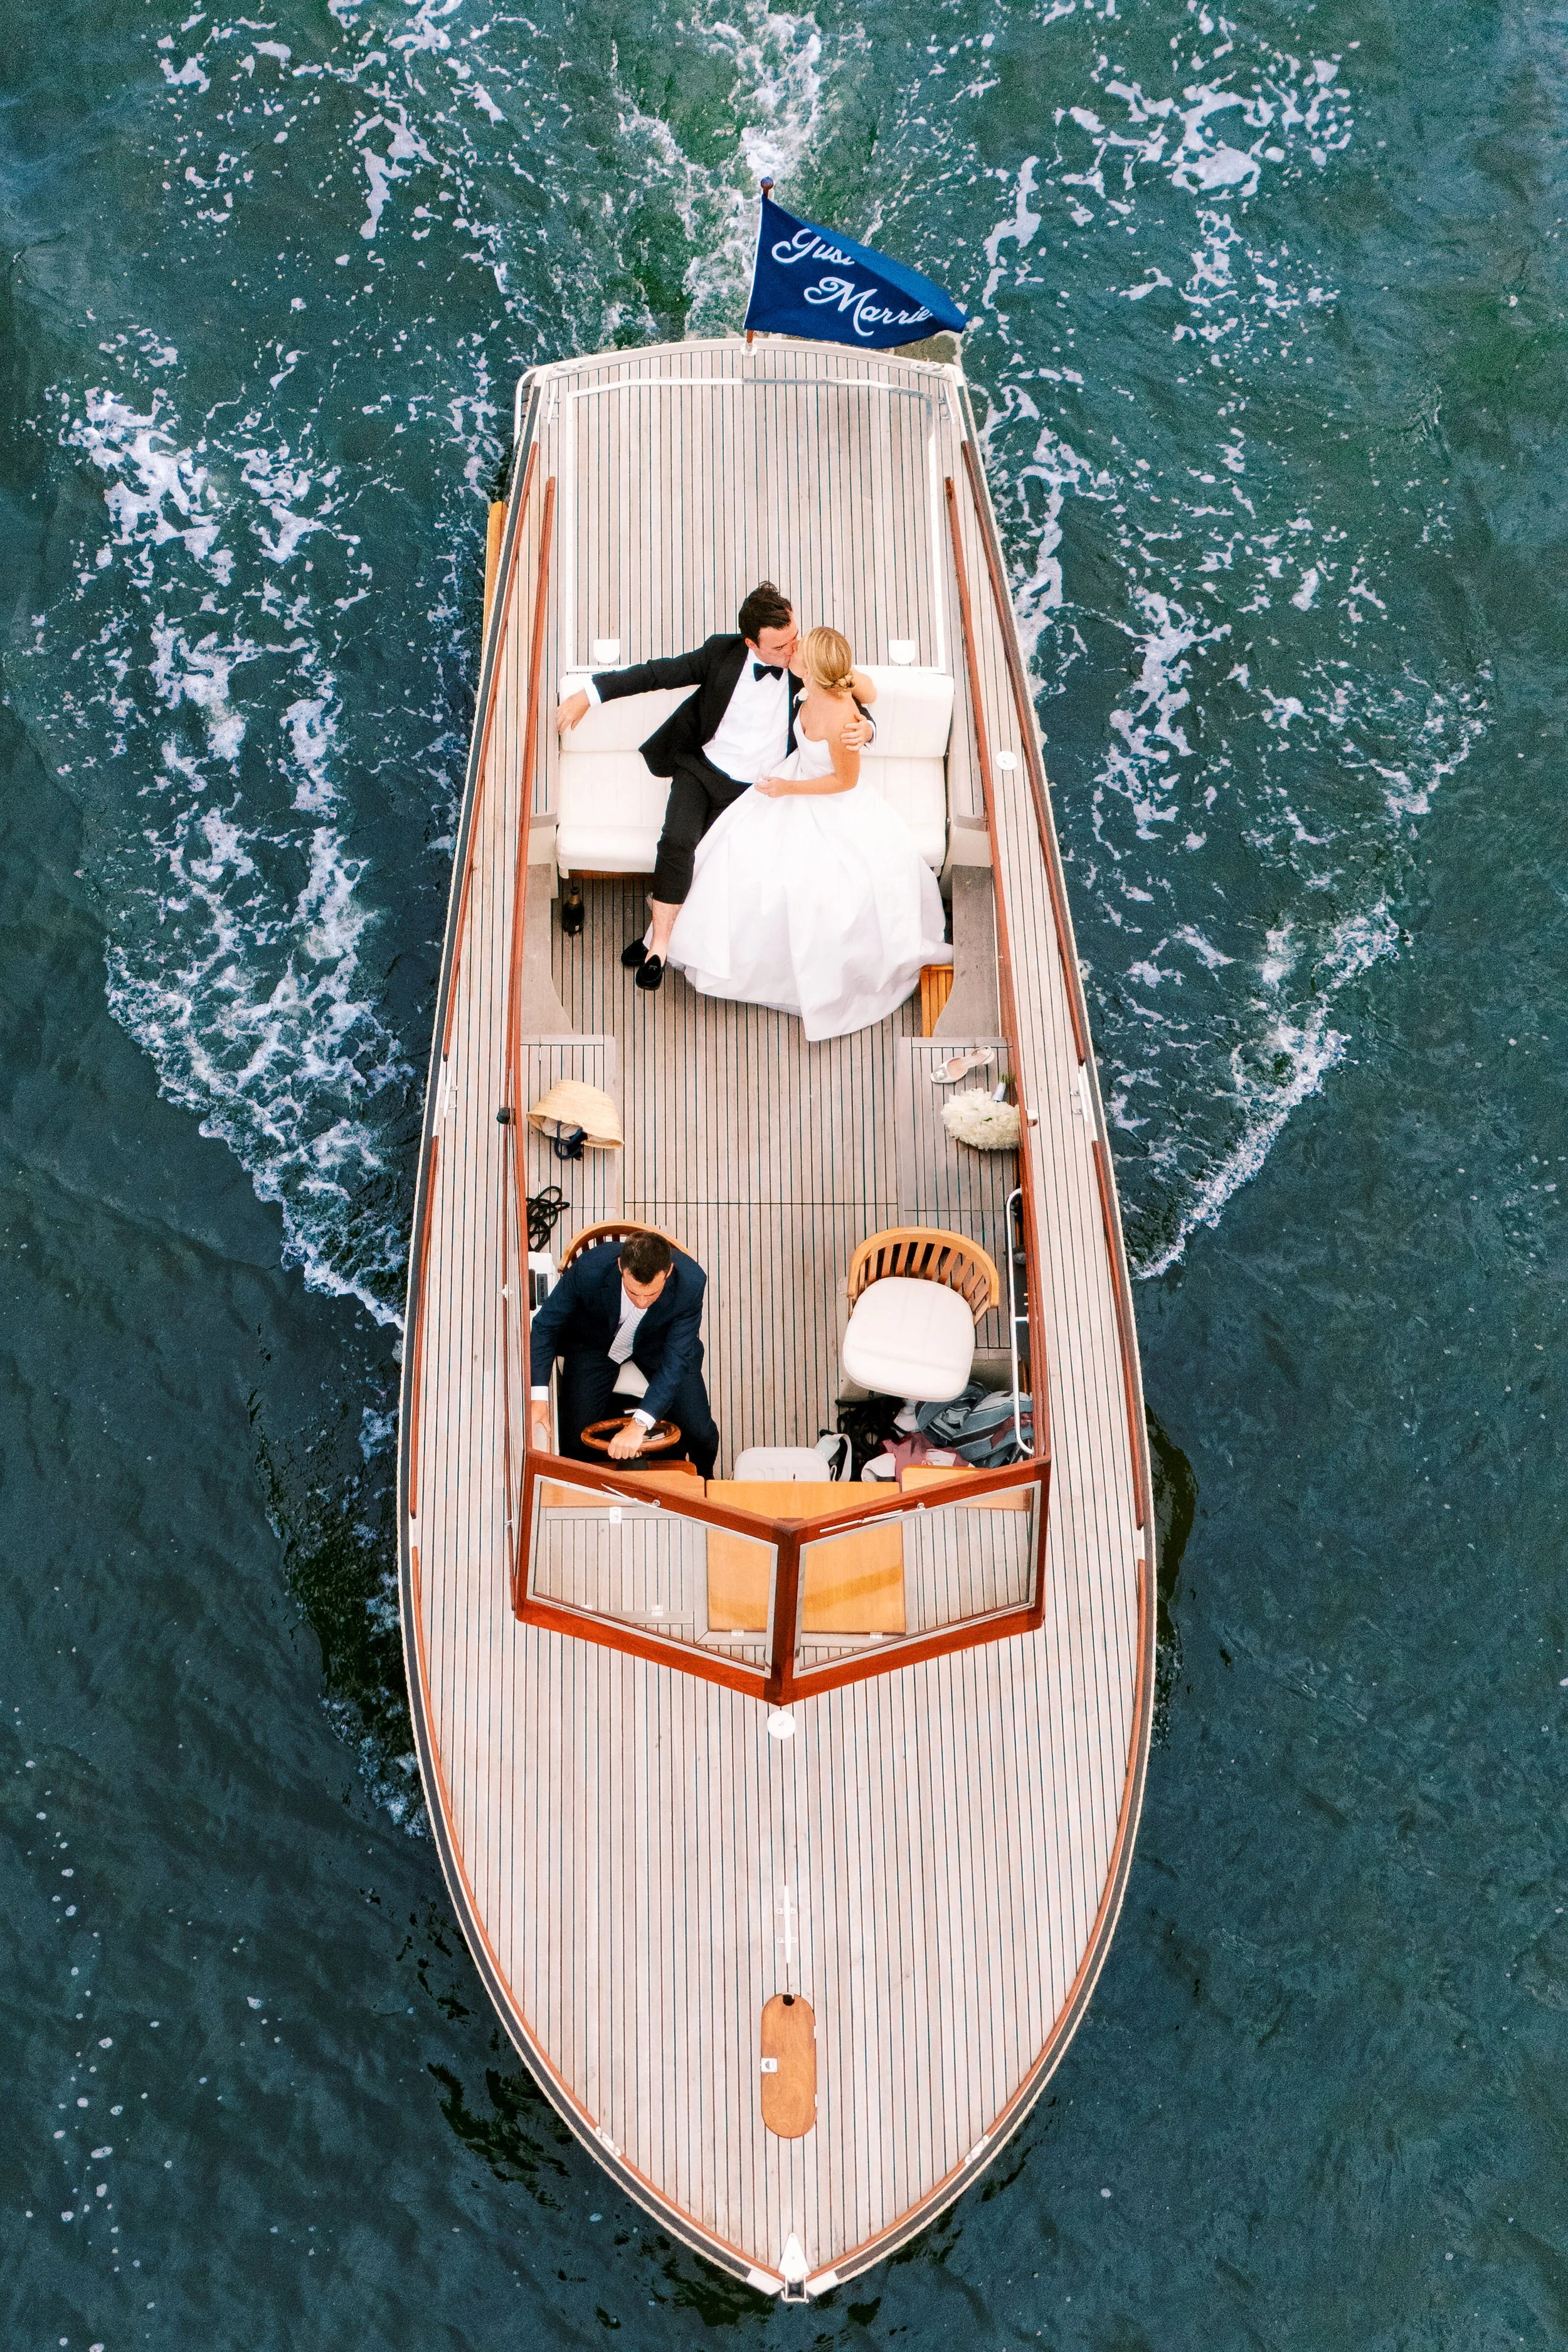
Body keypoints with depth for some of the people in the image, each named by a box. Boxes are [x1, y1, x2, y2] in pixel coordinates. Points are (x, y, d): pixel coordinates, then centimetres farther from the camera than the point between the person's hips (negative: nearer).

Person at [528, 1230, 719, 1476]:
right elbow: (545, 1326, -22)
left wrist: (639, 1423, -43)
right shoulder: (589, 1269, -35)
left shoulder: (691, 1282, -35)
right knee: (576, 1439, -13)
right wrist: (537, 1397, -35)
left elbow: (677, 1358, -33)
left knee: (700, 1433, -10)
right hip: (594, 1344, 0)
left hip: (659, 1345, 0)